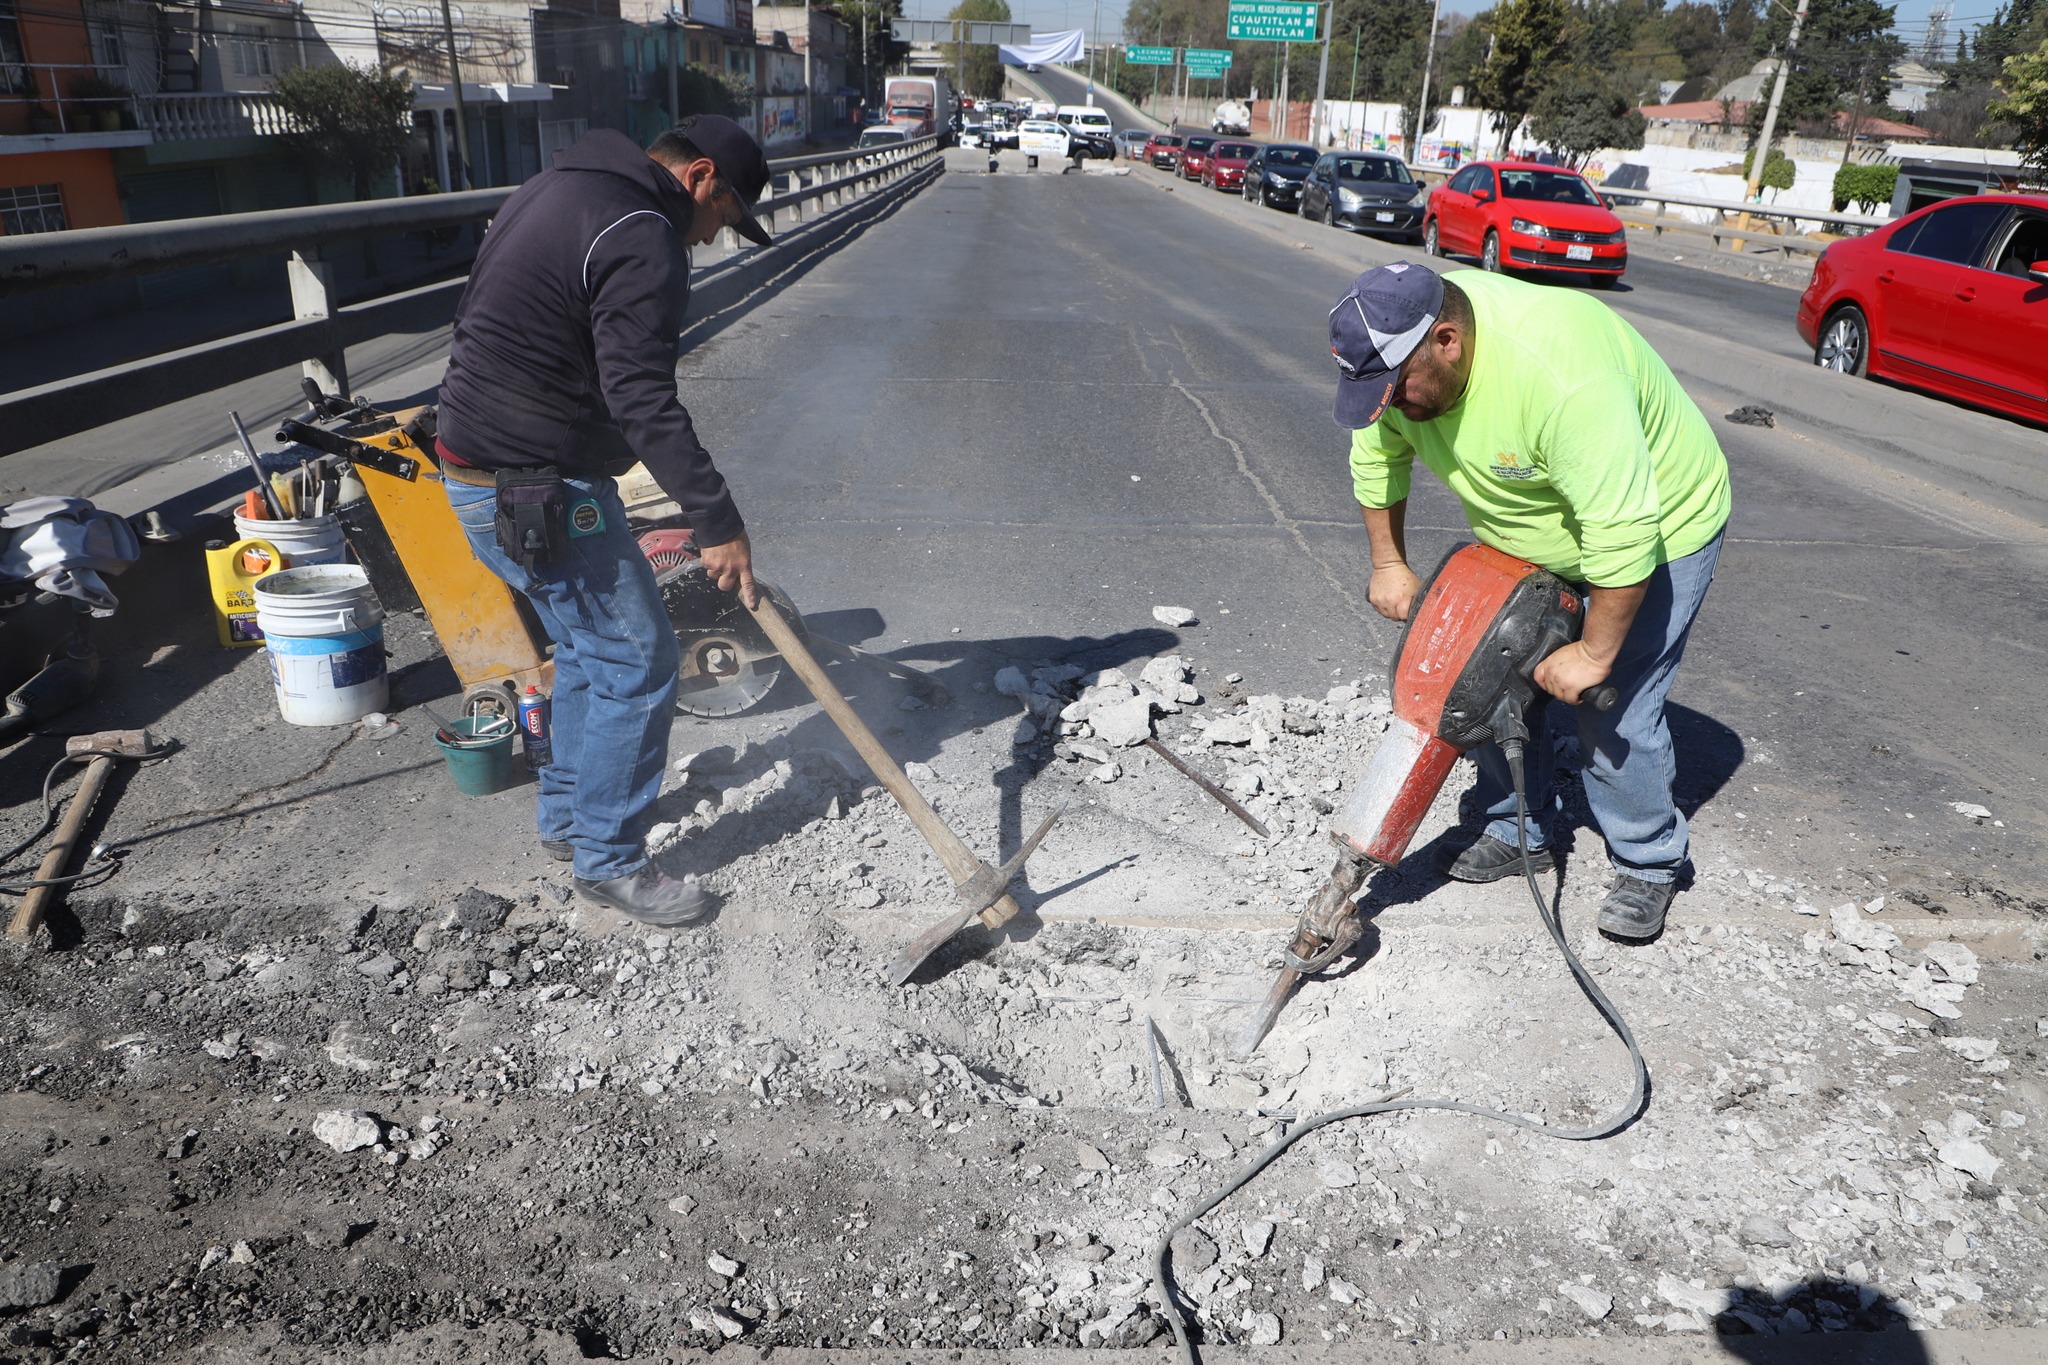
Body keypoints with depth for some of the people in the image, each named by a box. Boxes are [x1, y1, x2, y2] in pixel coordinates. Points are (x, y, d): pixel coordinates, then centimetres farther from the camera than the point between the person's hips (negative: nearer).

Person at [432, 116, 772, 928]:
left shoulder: (560, 189, 16)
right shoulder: (643, 236, -17)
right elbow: (643, 400, -24)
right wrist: (717, 522, -21)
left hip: (482, 464, 11)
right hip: (533, 492, -11)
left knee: (592, 646, 22)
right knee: (637, 660, -2)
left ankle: (568, 816, 36)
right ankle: (608, 860, 11)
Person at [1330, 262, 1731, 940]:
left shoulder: (1564, 377, -41)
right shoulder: (1398, 345, -17)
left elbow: (1624, 536, -37)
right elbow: (1377, 456, 0)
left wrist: (1593, 654, -29)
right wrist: (1389, 563, 2)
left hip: (1658, 526, -7)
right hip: (1527, 533, 7)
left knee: (1613, 712, -8)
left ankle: (1649, 863, 14)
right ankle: (1520, 831, 25)